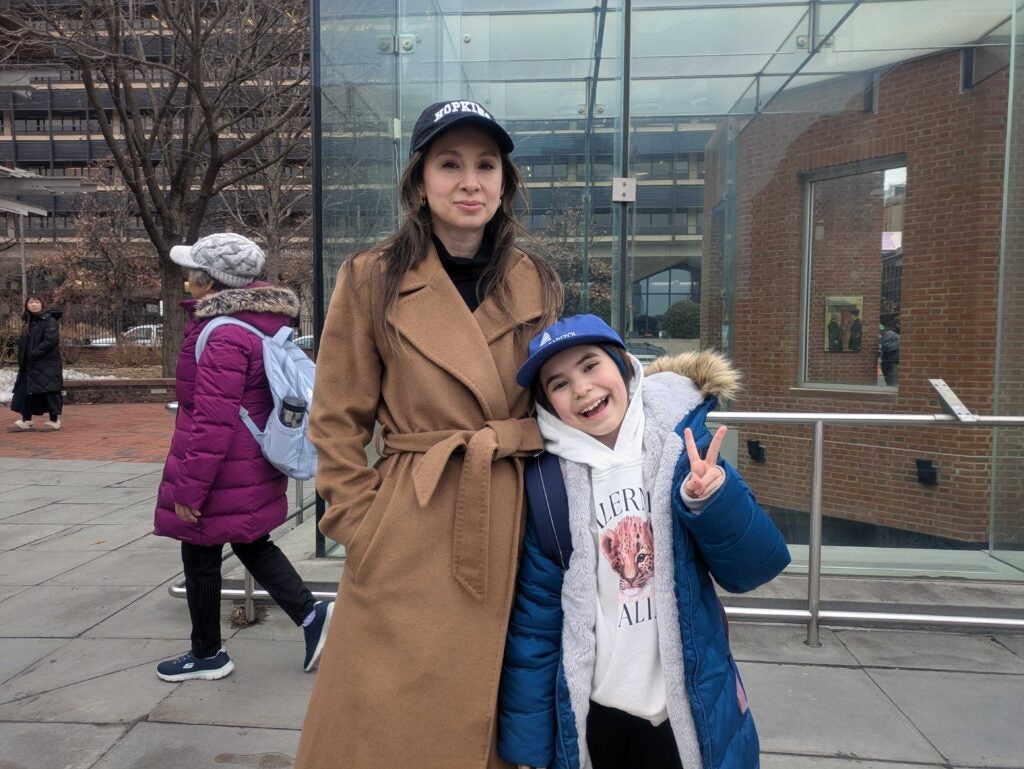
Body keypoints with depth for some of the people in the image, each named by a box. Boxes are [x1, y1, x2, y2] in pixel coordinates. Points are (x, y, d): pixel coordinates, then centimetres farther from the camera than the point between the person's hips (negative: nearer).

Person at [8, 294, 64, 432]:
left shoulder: (49, 321, -8)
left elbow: (51, 341, -19)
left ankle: (54, 421, 5)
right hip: (29, 365, 8)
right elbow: (23, 343, 20)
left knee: (49, 391, -4)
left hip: (47, 364, -8)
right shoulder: (28, 323, 16)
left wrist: (34, 354, -19)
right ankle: (26, 422, 16)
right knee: (25, 391, 8)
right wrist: (22, 359, 5)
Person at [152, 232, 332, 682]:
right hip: (254, 470, 9)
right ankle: (310, 614, 14)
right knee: (251, 545, 21)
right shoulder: (265, 321, 6)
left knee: (200, 558, 9)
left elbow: (213, 422, -25)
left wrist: (188, 488, -19)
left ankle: (207, 654, 27)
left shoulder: (224, 337, -24)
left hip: (223, 473, -9)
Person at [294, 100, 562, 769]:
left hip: (513, 528, 3)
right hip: (408, 537, -2)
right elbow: (338, 423, -1)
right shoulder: (371, 280, -4)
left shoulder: (539, 286, 5)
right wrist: (362, 528, -5)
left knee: (491, 715, 17)